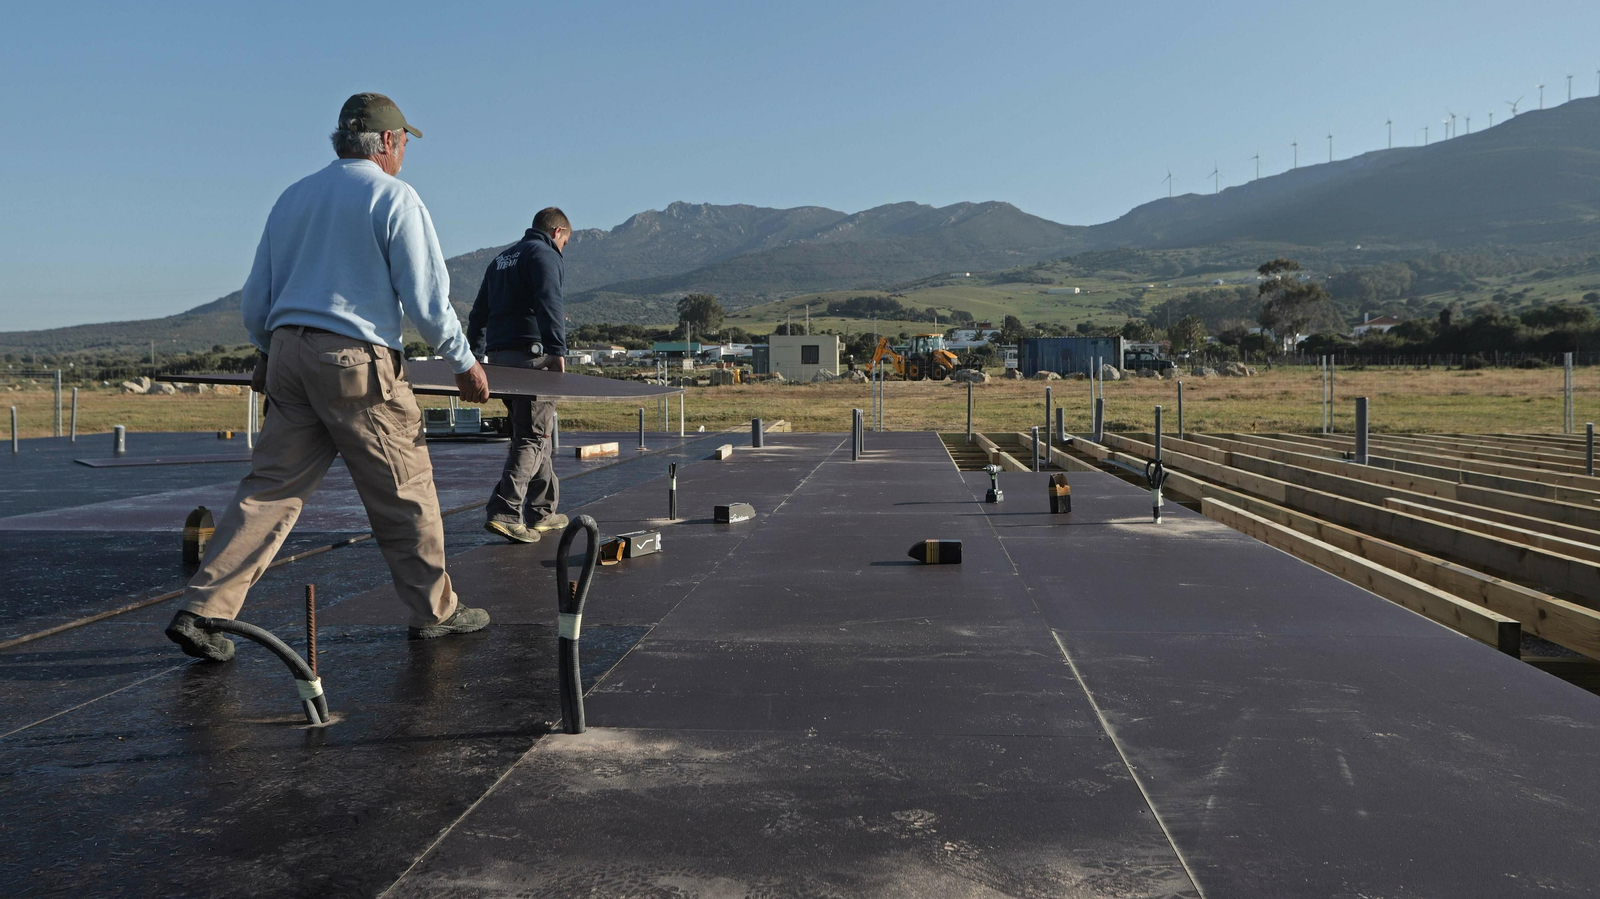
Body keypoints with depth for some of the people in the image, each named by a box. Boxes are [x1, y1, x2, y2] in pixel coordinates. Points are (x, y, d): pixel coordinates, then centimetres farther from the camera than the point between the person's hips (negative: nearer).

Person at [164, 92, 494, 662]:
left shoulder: (293, 197, 17)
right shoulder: (394, 197, -3)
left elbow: (256, 300, 19)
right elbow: (427, 297, -8)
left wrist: (267, 354, 35)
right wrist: (464, 363, 3)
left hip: (289, 355, 7)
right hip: (357, 360, -6)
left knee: (270, 487, 7)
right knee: (404, 491, 5)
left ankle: (201, 611, 1)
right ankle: (434, 611, 16)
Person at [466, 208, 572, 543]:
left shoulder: (501, 258, 25)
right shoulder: (545, 254, -1)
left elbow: (479, 311, 26)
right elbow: (549, 302, -18)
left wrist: (473, 353, 29)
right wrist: (557, 349, -25)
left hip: (499, 355, 9)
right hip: (531, 355, -9)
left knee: (534, 432, 16)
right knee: (533, 436, -9)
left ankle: (543, 512, 20)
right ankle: (504, 512, -20)